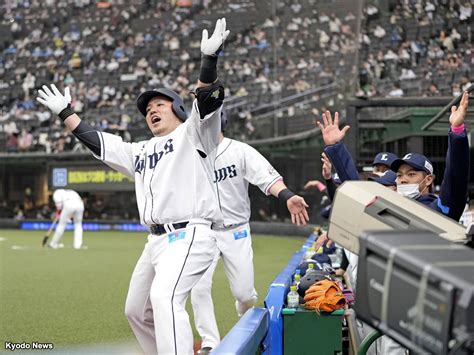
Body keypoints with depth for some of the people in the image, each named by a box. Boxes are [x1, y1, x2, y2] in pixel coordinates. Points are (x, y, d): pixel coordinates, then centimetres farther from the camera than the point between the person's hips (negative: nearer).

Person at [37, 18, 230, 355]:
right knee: (137, 311, 18)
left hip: (189, 235, -9)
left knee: (165, 297, -31)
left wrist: (209, 58, -28)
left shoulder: (192, 135, 3)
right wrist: (65, 112, 29)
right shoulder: (141, 152, 24)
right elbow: (97, 141, 28)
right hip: (157, 240, 9)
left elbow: (207, 101, -14)